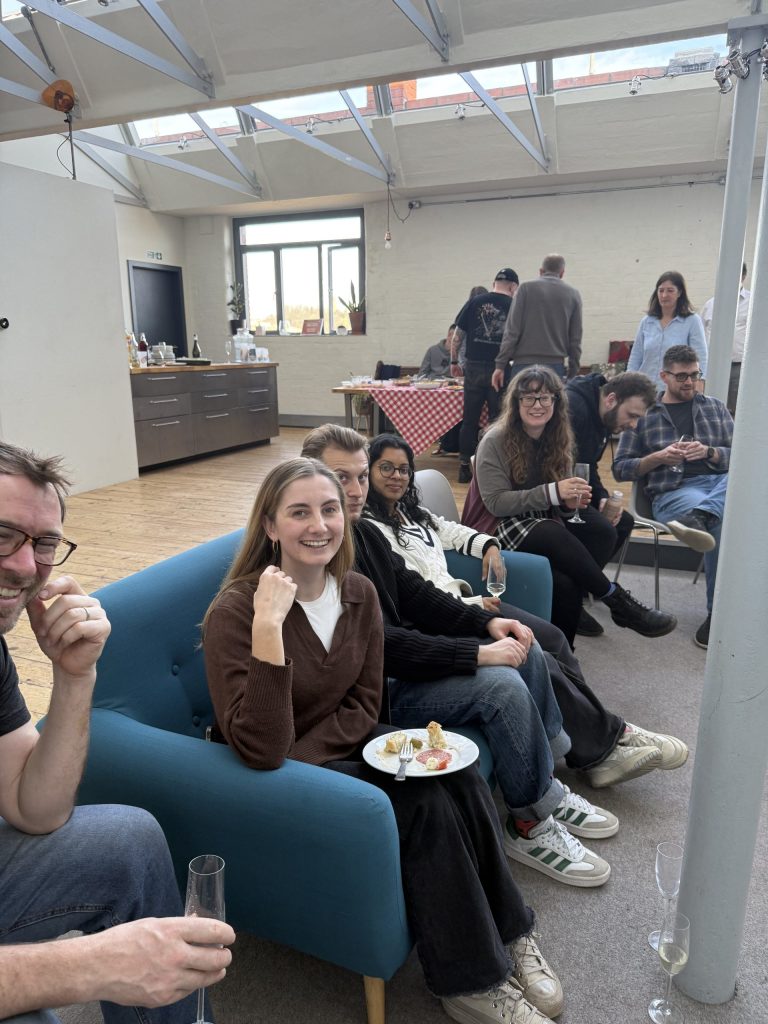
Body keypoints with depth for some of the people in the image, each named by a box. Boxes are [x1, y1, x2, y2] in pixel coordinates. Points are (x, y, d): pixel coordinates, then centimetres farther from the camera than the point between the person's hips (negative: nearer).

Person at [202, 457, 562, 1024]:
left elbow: (364, 705, 0)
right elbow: (262, 751, -31)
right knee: (425, 802, -23)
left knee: (461, 776, -18)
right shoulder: (235, 611, -24)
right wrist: (268, 629, -42)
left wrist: (298, 756, -18)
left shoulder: (359, 593, -5)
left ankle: (509, 935, 3)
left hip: (344, 746, 6)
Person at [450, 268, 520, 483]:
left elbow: (458, 336, 4)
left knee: (470, 420, 7)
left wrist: (454, 362, 12)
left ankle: (464, 467, 11)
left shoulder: (474, 302, 4)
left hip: (473, 368, 1)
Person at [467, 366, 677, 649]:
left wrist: (570, 501, -14)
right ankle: (618, 602, -19)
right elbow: (496, 502, -18)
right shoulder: (495, 441, -10)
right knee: (555, 535, -33)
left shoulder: (559, 439, 8)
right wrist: (552, 493, -26)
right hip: (499, 528, -6)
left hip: (545, 523, 6)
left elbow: (558, 503, 12)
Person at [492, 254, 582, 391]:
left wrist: (501, 364, -1)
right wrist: (572, 374, 15)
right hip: (556, 366, 2)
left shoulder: (526, 288, 3)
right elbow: (575, 340, 10)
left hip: (525, 364, -2)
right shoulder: (573, 295, 10)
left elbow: (512, 330, -3)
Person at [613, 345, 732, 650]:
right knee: (722, 522, -36)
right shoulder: (644, 414, 15)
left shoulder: (715, 408, 24)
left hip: (723, 481, 3)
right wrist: (658, 458, -7)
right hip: (673, 490, -3)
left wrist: (709, 452, -5)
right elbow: (620, 468, 10)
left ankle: (696, 519, -53)